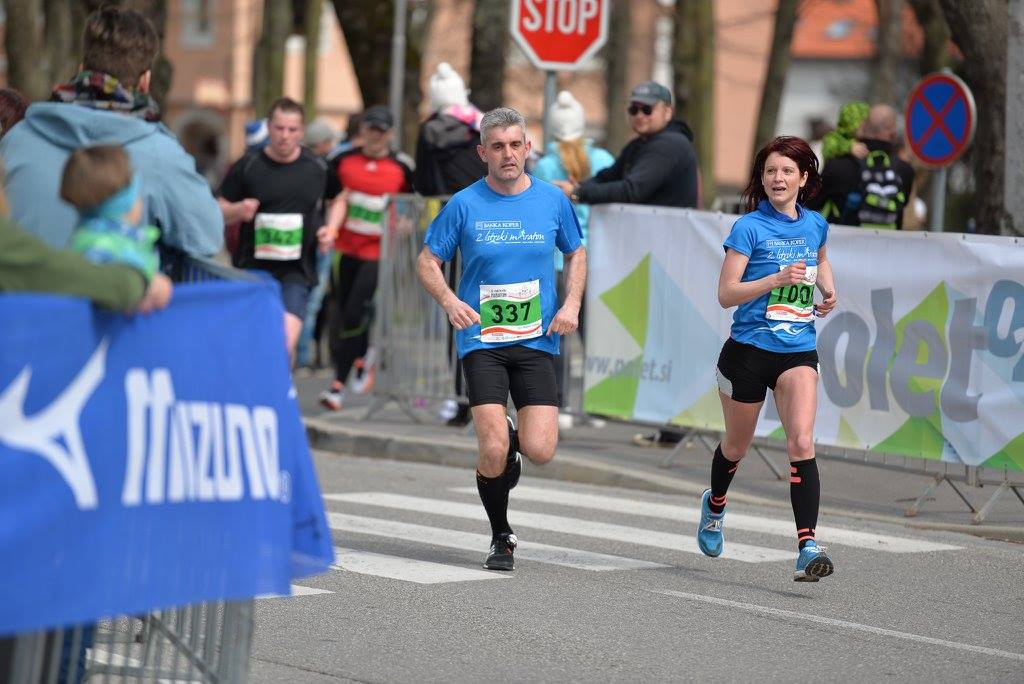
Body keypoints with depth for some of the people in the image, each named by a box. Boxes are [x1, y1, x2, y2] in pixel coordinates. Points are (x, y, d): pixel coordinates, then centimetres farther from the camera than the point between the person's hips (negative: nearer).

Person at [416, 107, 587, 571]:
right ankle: (501, 539, 11)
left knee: (540, 451, -10)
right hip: (482, 341, -2)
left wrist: (572, 304, 2)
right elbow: (428, 261, 5)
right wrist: (450, 301, -14)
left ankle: (511, 446, 27)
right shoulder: (464, 205, -2)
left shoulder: (552, 201, 3)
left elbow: (576, 253, 18)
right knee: (494, 452, -12)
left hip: (536, 341, 2)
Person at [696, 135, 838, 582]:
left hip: (799, 352, 2)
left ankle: (807, 548, -23)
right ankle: (715, 505, 49)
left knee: (802, 444, -17)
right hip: (748, 349, -2)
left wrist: (828, 290, 11)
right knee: (737, 445, 16)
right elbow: (726, 294, -14)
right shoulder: (749, 227, -9)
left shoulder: (815, 225, 6)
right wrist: (777, 279, -25)